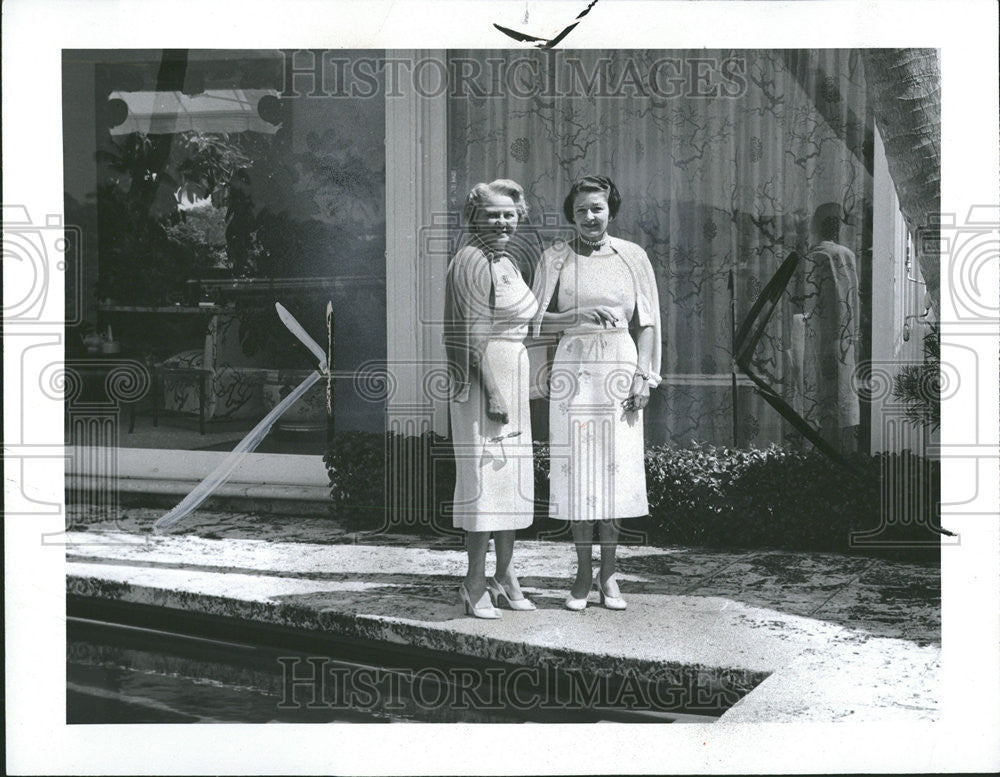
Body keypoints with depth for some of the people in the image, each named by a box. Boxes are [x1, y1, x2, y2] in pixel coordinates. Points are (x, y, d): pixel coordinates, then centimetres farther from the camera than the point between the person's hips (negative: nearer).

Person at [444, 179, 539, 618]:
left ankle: (504, 576, 20)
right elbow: (475, 334, -18)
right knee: (487, 475, -8)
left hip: (513, 378, 10)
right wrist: (494, 391, -21)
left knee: (513, 476, 12)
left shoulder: (506, 262, 17)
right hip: (482, 379, -10)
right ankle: (475, 584, -1)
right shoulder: (473, 261, -12)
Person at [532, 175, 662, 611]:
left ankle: (608, 574, 11)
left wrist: (643, 376, -2)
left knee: (615, 468, 1)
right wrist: (580, 317, -15)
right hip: (573, 368, 0)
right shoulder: (556, 258, 5)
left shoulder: (632, 257, 7)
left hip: (620, 367, 1)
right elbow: (537, 321, 1)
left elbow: (647, 322, 8)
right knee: (576, 469, -1)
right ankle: (583, 574, 10)